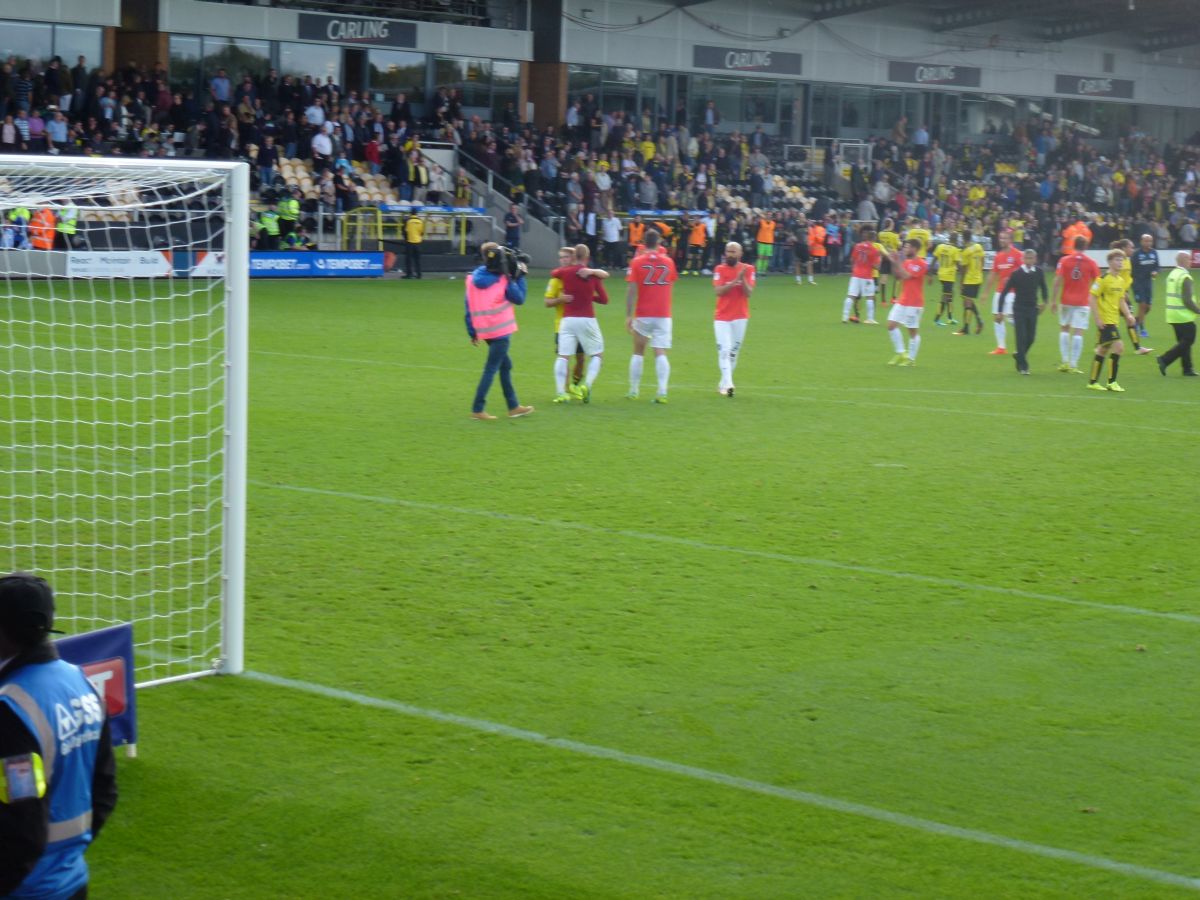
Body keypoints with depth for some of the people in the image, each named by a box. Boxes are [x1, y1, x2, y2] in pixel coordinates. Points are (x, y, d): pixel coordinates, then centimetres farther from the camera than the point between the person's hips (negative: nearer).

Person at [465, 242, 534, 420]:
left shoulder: (472, 278, 2)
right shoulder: (503, 280, -13)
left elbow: (469, 308, 5)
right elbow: (519, 299, -2)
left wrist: (472, 332, 11)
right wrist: (520, 277, 5)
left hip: (484, 331, 7)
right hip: (501, 331, -6)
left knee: (505, 365, 18)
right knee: (491, 369, -2)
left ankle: (513, 407, 23)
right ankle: (477, 409, -5)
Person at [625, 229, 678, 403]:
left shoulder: (637, 262, -4)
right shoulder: (668, 262, 3)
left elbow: (631, 291, -8)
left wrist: (628, 316, -4)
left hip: (643, 316, -1)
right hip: (663, 315, 1)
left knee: (638, 352, 14)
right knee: (660, 354, -3)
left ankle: (633, 391, 17)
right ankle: (662, 391, -18)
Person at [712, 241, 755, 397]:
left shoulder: (748, 269, 1)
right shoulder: (720, 270, 0)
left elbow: (749, 292, -7)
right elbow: (719, 291, -13)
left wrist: (743, 278, -20)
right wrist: (735, 281, -21)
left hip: (740, 317, 1)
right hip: (722, 317, -1)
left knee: (733, 352, 6)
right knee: (724, 351, -13)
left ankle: (723, 384, 17)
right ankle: (727, 384, -20)